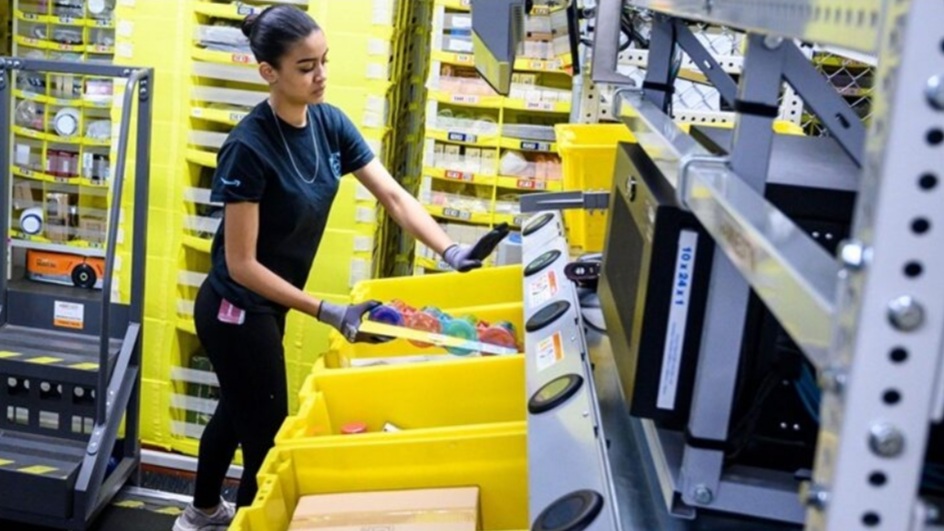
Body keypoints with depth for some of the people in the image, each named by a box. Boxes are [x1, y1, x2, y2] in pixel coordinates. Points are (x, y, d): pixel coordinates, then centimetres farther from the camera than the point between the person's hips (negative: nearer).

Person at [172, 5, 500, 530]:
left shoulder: (330, 122, -7)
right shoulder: (249, 148, -28)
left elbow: (393, 195, -6)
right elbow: (242, 264, -25)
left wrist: (449, 250, -21)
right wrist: (329, 313, -29)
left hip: (266, 305, 8)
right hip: (237, 310, -8)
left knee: (240, 412, 27)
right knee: (267, 433, 4)